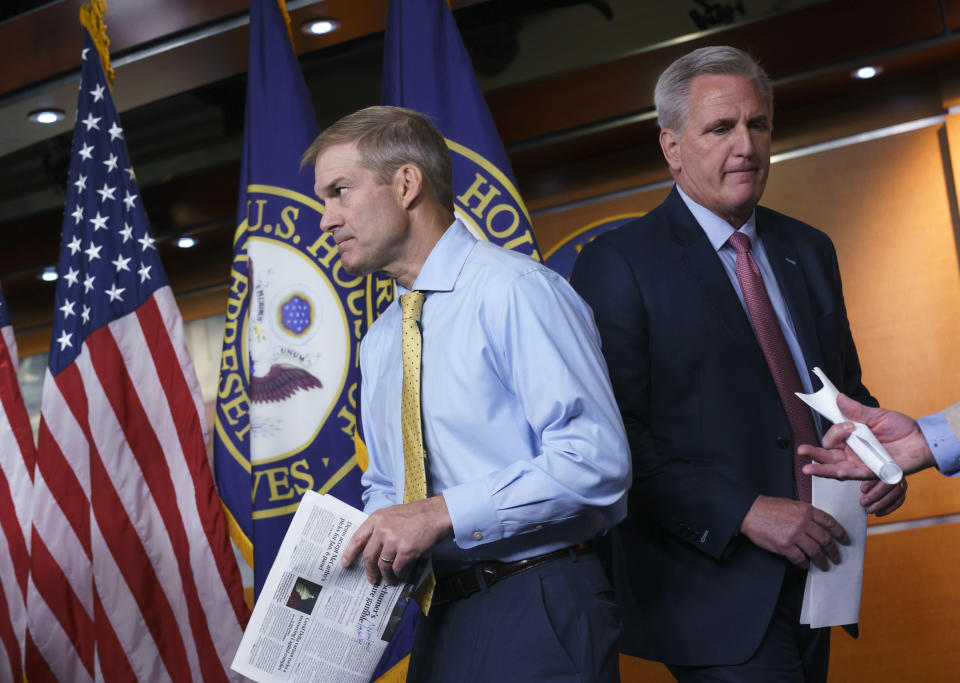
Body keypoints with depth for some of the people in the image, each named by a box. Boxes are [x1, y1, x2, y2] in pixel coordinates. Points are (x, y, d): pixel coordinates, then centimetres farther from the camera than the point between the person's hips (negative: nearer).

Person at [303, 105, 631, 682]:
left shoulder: (517, 291, -13)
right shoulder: (379, 343, 14)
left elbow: (596, 459, -21)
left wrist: (443, 514, -22)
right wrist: (365, 544, 1)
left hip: (538, 613, -7)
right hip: (442, 622, 7)